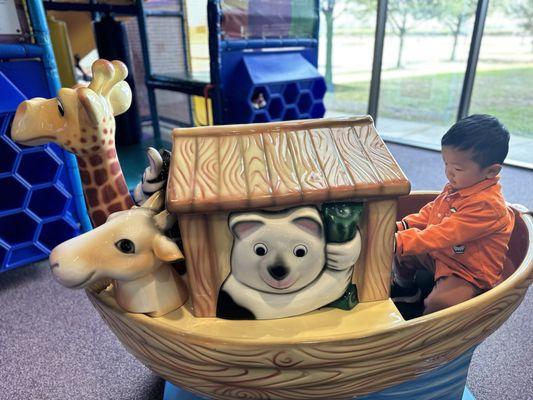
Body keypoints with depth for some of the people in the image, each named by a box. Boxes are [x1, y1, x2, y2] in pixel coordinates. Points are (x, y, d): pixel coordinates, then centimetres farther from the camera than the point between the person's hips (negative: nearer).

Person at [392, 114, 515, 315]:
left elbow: (442, 236, -36)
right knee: (403, 250, 10)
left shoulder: (487, 205, -30)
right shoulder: (456, 186, -3)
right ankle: (405, 289, 33)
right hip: (441, 255, 9)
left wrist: (399, 242, -40)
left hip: (469, 274, -9)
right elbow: (430, 212, 10)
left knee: (438, 303, -30)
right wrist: (401, 226, -6)